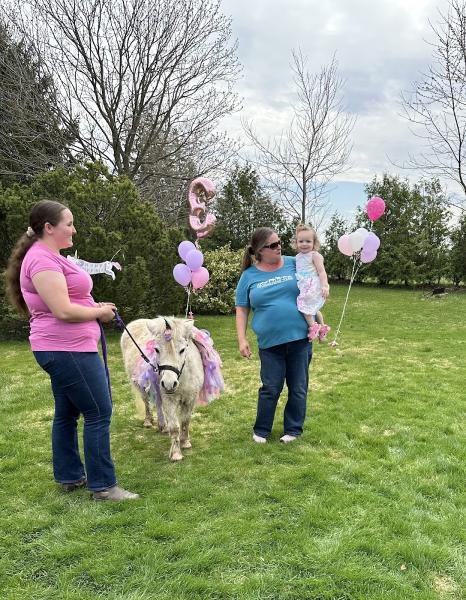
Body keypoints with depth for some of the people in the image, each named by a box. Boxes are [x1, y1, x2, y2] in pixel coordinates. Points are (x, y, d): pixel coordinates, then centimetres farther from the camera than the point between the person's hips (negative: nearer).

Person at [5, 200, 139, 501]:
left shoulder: (48, 257, 16)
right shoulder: (43, 260, -18)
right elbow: (63, 311, -24)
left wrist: (95, 307, 10)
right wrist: (100, 312, -10)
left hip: (62, 349, 11)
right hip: (68, 350, -11)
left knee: (67, 413, 17)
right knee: (99, 413, -5)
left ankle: (70, 476, 29)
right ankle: (103, 486, 4)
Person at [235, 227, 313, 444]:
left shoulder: (295, 264, 3)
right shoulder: (249, 275, 3)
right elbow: (242, 309, 5)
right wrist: (242, 339, -3)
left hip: (299, 337, 1)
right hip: (269, 342, -1)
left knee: (298, 388, 10)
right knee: (270, 388, 5)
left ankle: (293, 429, 27)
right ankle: (261, 430, 24)